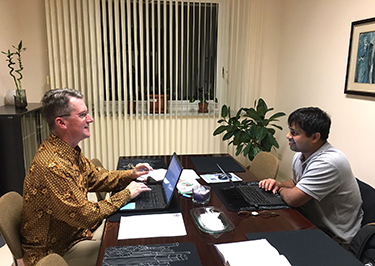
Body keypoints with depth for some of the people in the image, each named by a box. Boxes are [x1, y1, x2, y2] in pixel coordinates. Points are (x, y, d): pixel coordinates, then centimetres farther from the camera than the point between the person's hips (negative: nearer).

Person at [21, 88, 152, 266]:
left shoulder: (71, 151, 0)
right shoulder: (52, 166, -33)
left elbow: (96, 178, 12)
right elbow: (84, 215, -29)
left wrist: (130, 174, -3)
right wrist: (126, 194, -19)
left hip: (76, 230, 9)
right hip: (56, 250, -9)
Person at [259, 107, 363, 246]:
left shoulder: (328, 163, -30)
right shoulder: (300, 156, 0)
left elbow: (292, 198, -31)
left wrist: (281, 189, -8)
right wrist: (279, 184, -1)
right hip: (310, 224, 8)